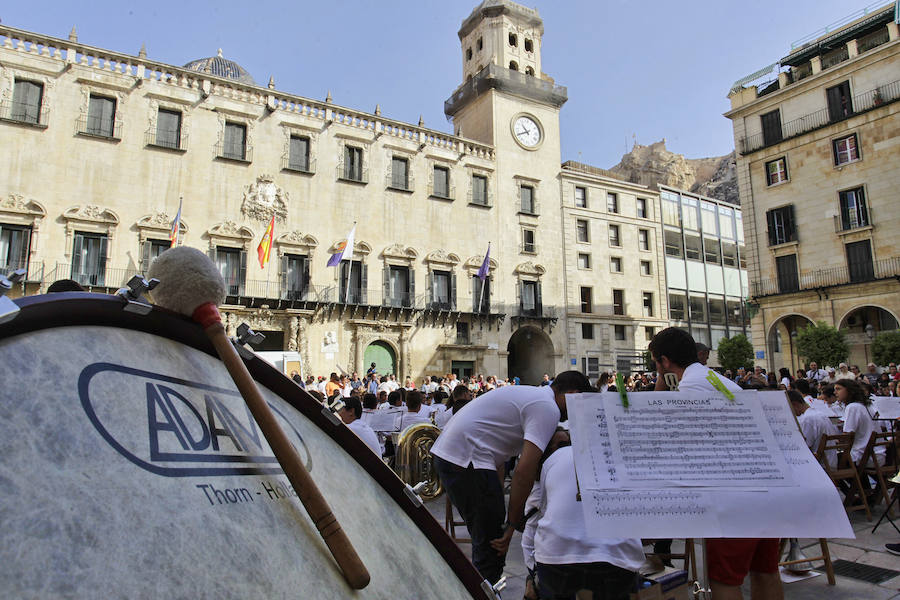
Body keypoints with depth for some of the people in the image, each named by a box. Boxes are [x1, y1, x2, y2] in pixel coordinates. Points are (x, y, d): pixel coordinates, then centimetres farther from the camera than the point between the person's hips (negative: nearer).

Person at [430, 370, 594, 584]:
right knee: (491, 545, -2)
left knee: (487, 541, 19)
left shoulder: (534, 395, 18)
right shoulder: (548, 408, -12)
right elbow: (524, 470, -21)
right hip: (467, 460, -10)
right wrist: (512, 525, -13)